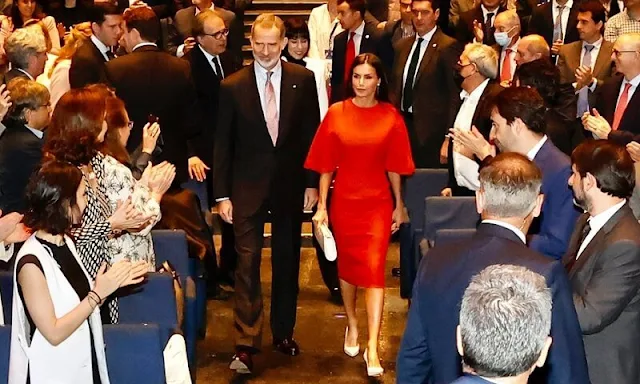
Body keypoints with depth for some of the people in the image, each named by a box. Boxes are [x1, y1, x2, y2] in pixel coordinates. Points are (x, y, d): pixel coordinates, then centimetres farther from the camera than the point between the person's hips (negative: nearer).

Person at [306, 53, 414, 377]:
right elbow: (326, 164, 0)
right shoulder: (336, 113, -2)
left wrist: (399, 206, 7)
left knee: (374, 269, -8)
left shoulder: (390, 116, -2)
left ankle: (373, 348, -8)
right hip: (344, 200, 1)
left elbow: (394, 166, 3)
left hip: (378, 202, -1)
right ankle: (352, 324, 37)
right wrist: (321, 206, -3)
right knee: (346, 265, 15)